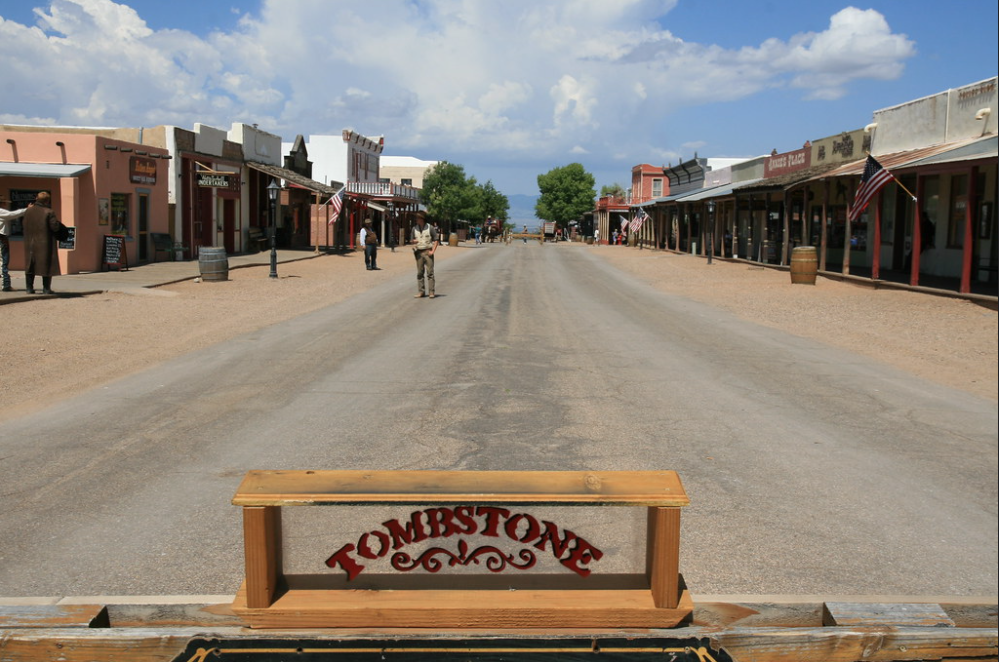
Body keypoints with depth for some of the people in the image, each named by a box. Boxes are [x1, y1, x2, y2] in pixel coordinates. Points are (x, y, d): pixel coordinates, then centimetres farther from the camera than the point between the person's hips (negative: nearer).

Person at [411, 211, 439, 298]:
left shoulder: (430, 228, -3)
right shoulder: (414, 228, 7)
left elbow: (436, 239, 1)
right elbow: (413, 240, 17)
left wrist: (433, 251, -6)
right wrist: (413, 241, -7)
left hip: (428, 252, -3)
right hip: (418, 252, 4)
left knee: (430, 272, -5)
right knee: (419, 273, 4)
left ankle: (431, 292, -3)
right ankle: (421, 292, 9)